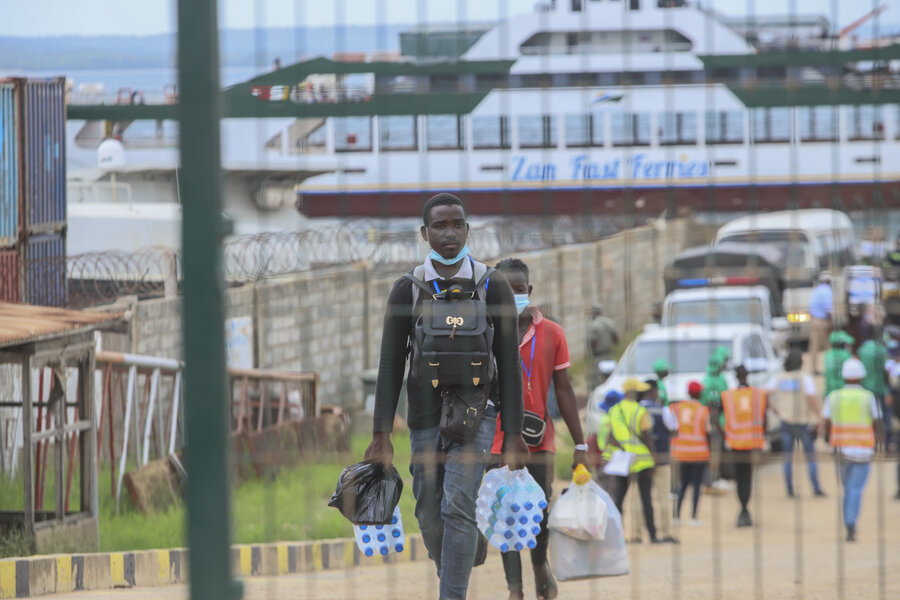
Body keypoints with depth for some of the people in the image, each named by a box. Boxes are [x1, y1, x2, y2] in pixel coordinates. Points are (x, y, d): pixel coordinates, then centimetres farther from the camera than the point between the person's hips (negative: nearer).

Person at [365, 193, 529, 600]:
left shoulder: (492, 287, 0)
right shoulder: (407, 290, 3)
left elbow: (509, 364, 1)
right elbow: (390, 366, 2)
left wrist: (513, 433, -4)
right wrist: (381, 436, -3)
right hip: (425, 416, 2)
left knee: (458, 507, -17)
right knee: (429, 515, 6)